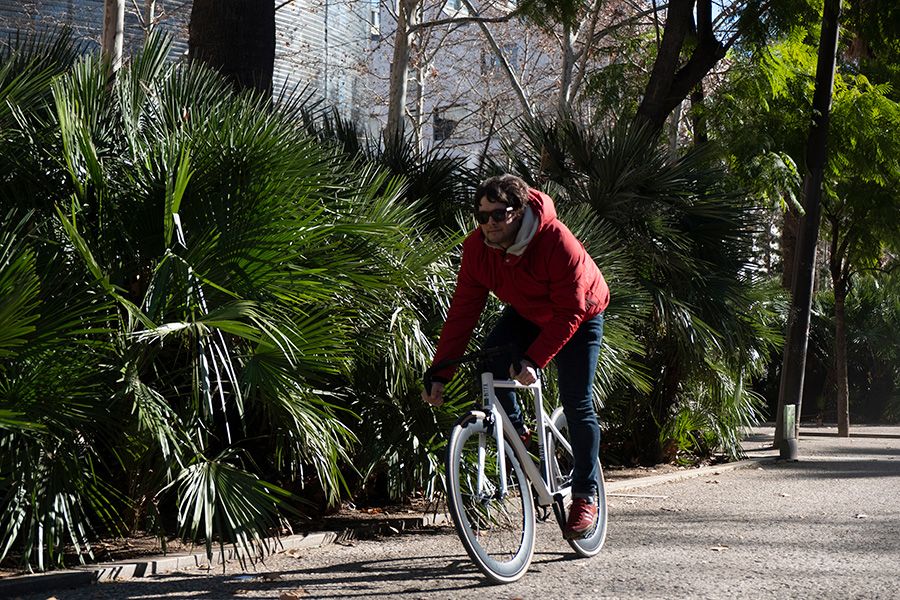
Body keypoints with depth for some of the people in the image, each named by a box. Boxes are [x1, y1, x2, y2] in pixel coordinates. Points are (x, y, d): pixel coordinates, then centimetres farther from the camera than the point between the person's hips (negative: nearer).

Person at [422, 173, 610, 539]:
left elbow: (570, 312, -33)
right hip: (525, 314, 4)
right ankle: (516, 432, -1)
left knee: (577, 404, -9)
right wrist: (440, 375, -27)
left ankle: (585, 496, 4)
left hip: (579, 316, -4)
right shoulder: (477, 248, -21)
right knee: (490, 362, -25)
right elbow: (463, 311, -20)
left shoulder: (557, 242, -35)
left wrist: (534, 360, -43)